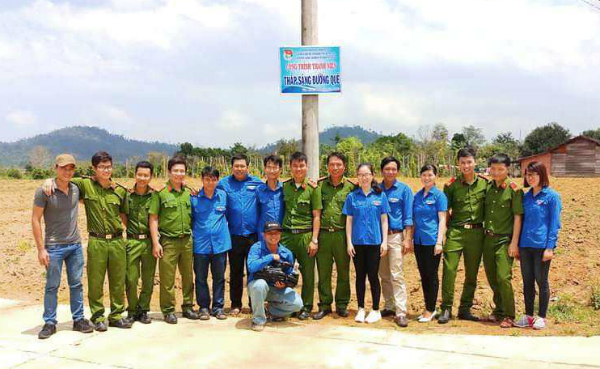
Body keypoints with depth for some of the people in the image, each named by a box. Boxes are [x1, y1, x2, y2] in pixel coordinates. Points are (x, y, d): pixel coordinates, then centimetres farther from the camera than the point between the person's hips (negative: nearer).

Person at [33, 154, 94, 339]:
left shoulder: (76, 189, 3)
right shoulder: (44, 191, -10)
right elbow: (35, 220, -8)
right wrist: (41, 249, -11)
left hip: (75, 245, 4)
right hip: (54, 247, -4)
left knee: (76, 284, 9)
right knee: (52, 286, 4)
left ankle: (78, 320, 20)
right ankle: (49, 323, 16)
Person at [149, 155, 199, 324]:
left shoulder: (189, 192, 8)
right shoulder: (160, 192, -5)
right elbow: (153, 218, -5)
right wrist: (155, 242, -10)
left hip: (187, 240, 4)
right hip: (168, 241, -4)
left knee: (188, 276, 12)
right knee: (167, 278, 2)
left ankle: (188, 306, 26)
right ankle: (168, 310, 15)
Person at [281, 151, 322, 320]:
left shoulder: (312, 188, 0)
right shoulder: (284, 186, 8)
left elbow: (316, 216, 0)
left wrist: (314, 240, -6)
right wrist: (279, 234, 6)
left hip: (305, 235, -2)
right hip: (286, 235, 2)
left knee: (308, 273, 5)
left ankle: (306, 307, 20)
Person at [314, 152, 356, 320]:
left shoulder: (351, 186, 2)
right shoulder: (320, 185, 5)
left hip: (342, 234, -1)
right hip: (323, 234, 1)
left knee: (343, 271, 8)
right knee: (323, 272, 6)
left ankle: (342, 305, 22)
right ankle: (324, 305, 18)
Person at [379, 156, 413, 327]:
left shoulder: (404, 189, -2)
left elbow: (408, 216, -4)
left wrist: (408, 239, -9)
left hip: (396, 236, -4)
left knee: (396, 275, -8)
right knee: (384, 275, 11)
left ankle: (401, 312, -5)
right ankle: (389, 306, 25)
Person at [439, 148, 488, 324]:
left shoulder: (484, 183, 3)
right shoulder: (451, 185, 0)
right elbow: (445, 209, 6)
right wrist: (450, 225, 1)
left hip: (476, 232, 2)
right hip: (455, 232, -2)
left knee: (472, 274, 10)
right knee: (449, 270, -6)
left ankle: (465, 309, 24)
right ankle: (446, 308, 5)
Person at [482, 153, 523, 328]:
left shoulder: (514, 189, -8)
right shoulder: (488, 187, 8)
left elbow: (518, 217, -9)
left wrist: (514, 242, -13)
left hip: (504, 240, -6)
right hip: (488, 238, 6)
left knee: (503, 278, -9)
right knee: (492, 278, 12)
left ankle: (509, 316, 5)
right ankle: (498, 310, 27)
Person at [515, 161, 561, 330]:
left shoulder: (552, 196, -6)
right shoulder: (526, 197, 10)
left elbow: (554, 224, -8)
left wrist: (550, 247, -14)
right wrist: (517, 245, 12)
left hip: (542, 246, -5)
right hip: (525, 245, 5)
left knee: (541, 281, 6)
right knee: (527, 281, 11)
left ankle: (541, 317, 18)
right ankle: (528, 315, 22)